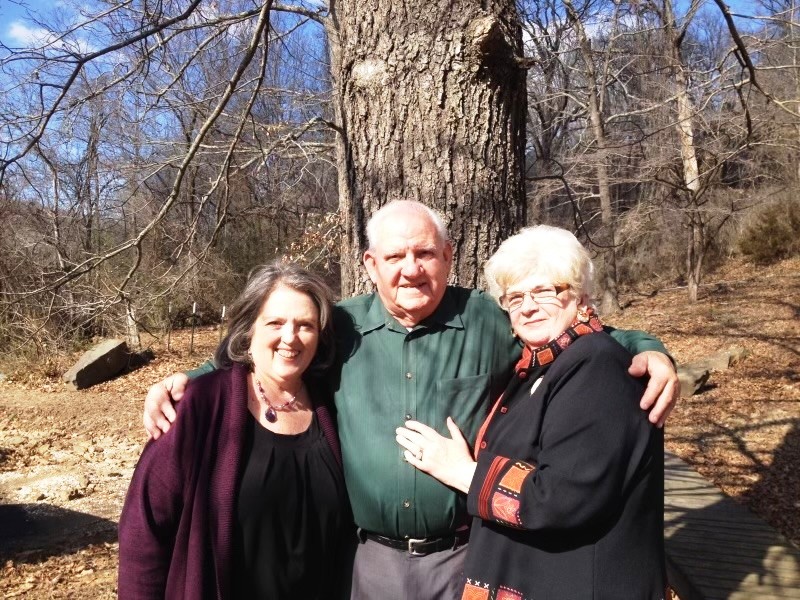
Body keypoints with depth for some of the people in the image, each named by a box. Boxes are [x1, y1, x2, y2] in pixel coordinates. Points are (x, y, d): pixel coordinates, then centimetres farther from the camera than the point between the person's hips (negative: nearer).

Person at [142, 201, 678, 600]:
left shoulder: (490, 320, -4)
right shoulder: (341, 328, -1)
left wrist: (648, 351, -16)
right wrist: (186, 382, -5)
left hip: (470, 556, -1)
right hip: (374, 557, 2)